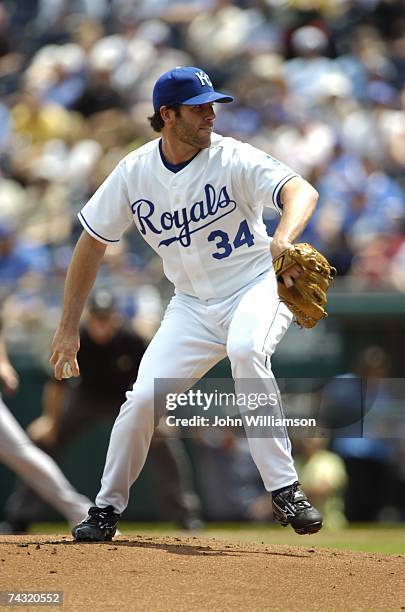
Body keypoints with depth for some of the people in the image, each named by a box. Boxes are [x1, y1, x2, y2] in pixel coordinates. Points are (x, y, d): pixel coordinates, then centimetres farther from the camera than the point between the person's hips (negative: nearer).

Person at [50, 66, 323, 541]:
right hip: (192, 306, 3)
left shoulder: (232, 159, -17)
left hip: (255, 289, -3)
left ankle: (284, 490, -31)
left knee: (246, 350, -35)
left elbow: (301, 191, -32)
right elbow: (92, 242, 4)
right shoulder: (134, 172, -6)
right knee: (143, 397, -9)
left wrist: (283, 239, -55)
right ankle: (106, 510, 15)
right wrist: (67, 329, 2)